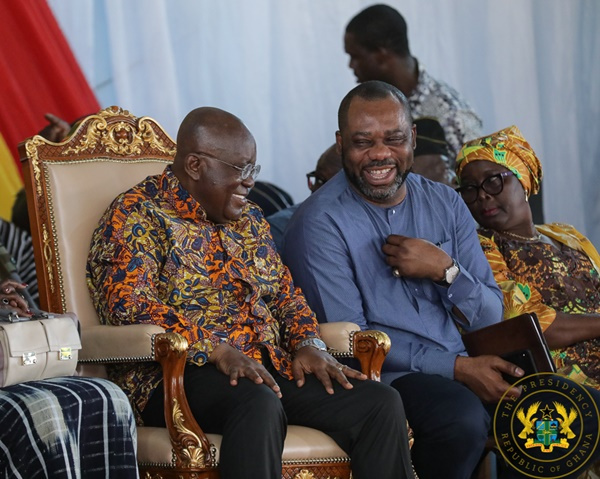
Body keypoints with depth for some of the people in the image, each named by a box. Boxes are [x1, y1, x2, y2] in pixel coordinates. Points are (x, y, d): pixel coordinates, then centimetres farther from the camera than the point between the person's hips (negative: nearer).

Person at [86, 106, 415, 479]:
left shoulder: (249, 219, 22)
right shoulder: (137, 217, -2)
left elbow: (286, 293, 25)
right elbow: (127, 302, -16)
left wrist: (309, 345, 2)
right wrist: (217, 351, -26)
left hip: (270, 367, 7)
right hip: (180, 374, -7)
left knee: (382, 403, -14)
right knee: (258, 404, -40)